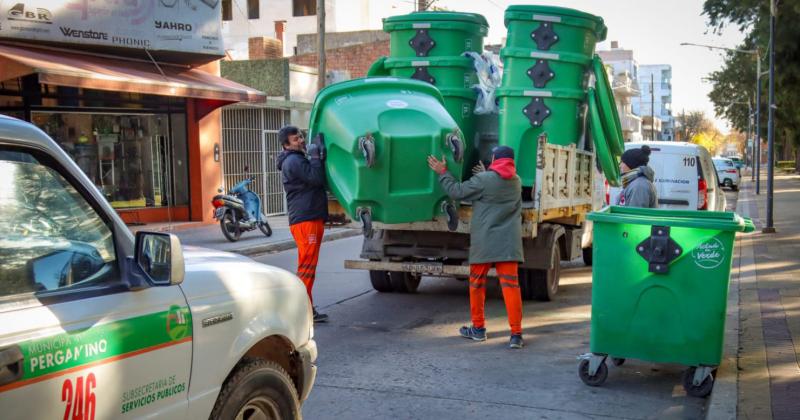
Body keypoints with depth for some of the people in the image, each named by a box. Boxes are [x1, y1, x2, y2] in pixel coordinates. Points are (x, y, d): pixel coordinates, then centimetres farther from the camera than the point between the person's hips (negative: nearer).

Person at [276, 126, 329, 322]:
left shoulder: (298, 160, 23)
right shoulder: (294, 161, -11)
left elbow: (318, 179, 21)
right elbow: (316, 179, -20)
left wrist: (318, 157, 11)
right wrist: (315, 156, -12)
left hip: (312, 218, 11)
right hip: (305, 219, -11)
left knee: (307, 265, 14)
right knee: (307, 266, -10)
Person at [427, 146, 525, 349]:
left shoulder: (483, 180, -10)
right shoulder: (516, 181, 9)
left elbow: (457, 191, -3)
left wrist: (442, 172, 8)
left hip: (484, 241, -4)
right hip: (508, 242, 4)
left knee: (477, 283, 13)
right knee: (510, 284, -1)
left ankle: (478, 328, 23)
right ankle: (516, 334, -5)